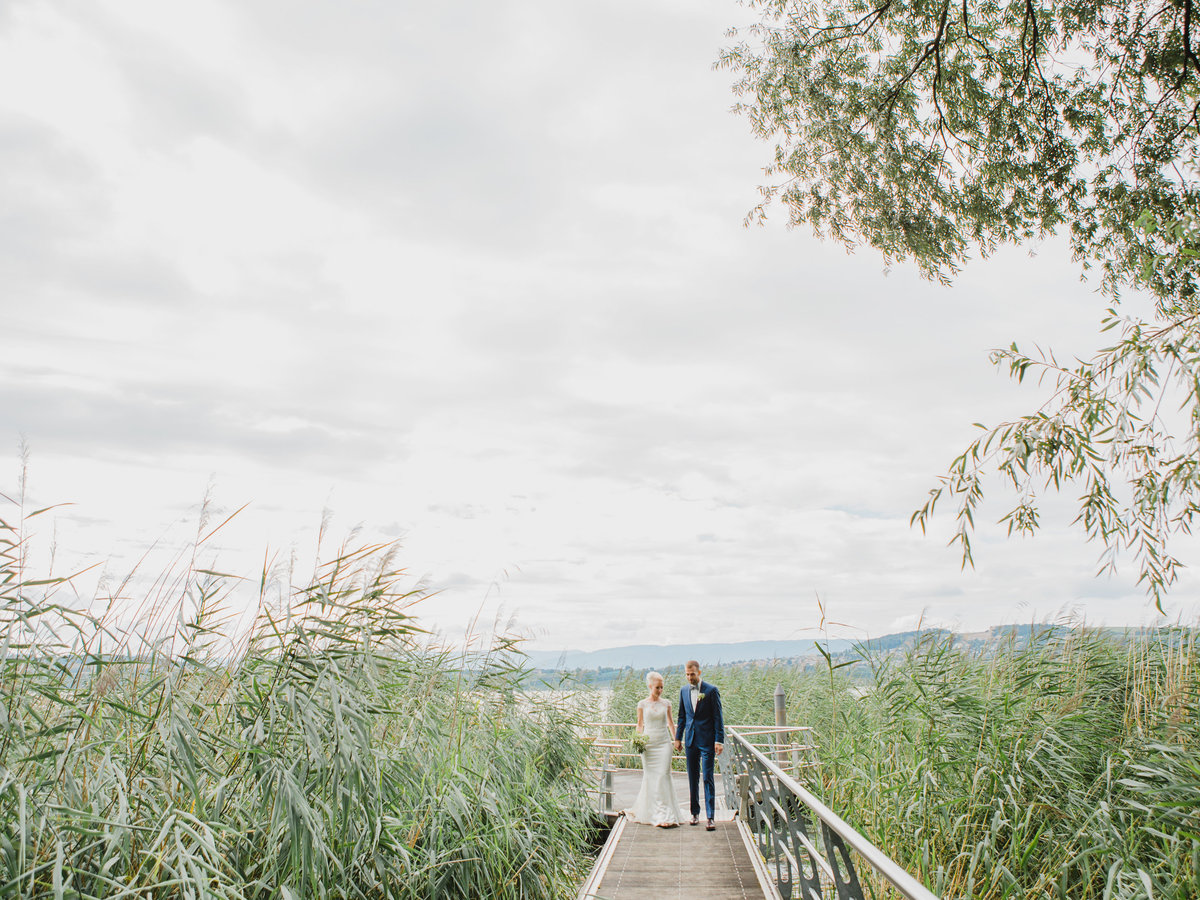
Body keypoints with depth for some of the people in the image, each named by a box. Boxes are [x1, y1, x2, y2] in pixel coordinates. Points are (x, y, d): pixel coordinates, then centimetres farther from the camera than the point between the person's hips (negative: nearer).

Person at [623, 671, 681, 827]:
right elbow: (640, 725, 8)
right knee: (651, 776, -1)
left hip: (664, 742, 1)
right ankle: (653, 813, 10)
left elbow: (670, 723, 15)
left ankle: (666, 814, -3)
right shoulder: (642, 704, 3)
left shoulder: (666, 704, 7)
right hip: (648, 742, -1)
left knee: (663, 775, -7)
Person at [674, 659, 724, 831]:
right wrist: (678, 738, 13)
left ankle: (710, 817, -4)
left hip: (707, 740, -5)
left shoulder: (711, 690, -6)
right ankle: (695, 813, 20)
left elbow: (718, 717, -6)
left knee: (708, 778, -6)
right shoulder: (684, 690, 8)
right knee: (692, 778, 10)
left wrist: (719, 741, -11)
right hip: (691, 740, 5)